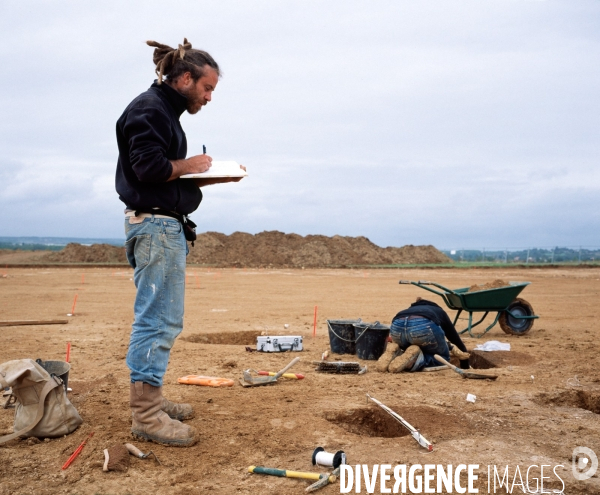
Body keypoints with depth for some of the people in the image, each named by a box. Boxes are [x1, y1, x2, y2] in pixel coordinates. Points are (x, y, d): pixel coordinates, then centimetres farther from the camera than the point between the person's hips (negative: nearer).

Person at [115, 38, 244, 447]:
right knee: (160, 319, -9)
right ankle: (146, 415, -3)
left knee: (159, 319, 14)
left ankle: (151, 400, 23)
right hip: (155, 225, -11)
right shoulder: (150, 108, -10)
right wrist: (190, 165, -6)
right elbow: (149, 167, -21)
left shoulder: (165, 110, 20)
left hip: (165, 226, 11)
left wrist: (211, 176, 5)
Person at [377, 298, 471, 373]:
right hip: (424, 326, -4)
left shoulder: (410, 309, 45)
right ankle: (415, 359, -7)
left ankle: (395, 353, 1)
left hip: (397, 326, 4)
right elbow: (457, 341, 44)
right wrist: (465, 367, 54)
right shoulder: (439, 312, 40)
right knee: (443, 357, 22)